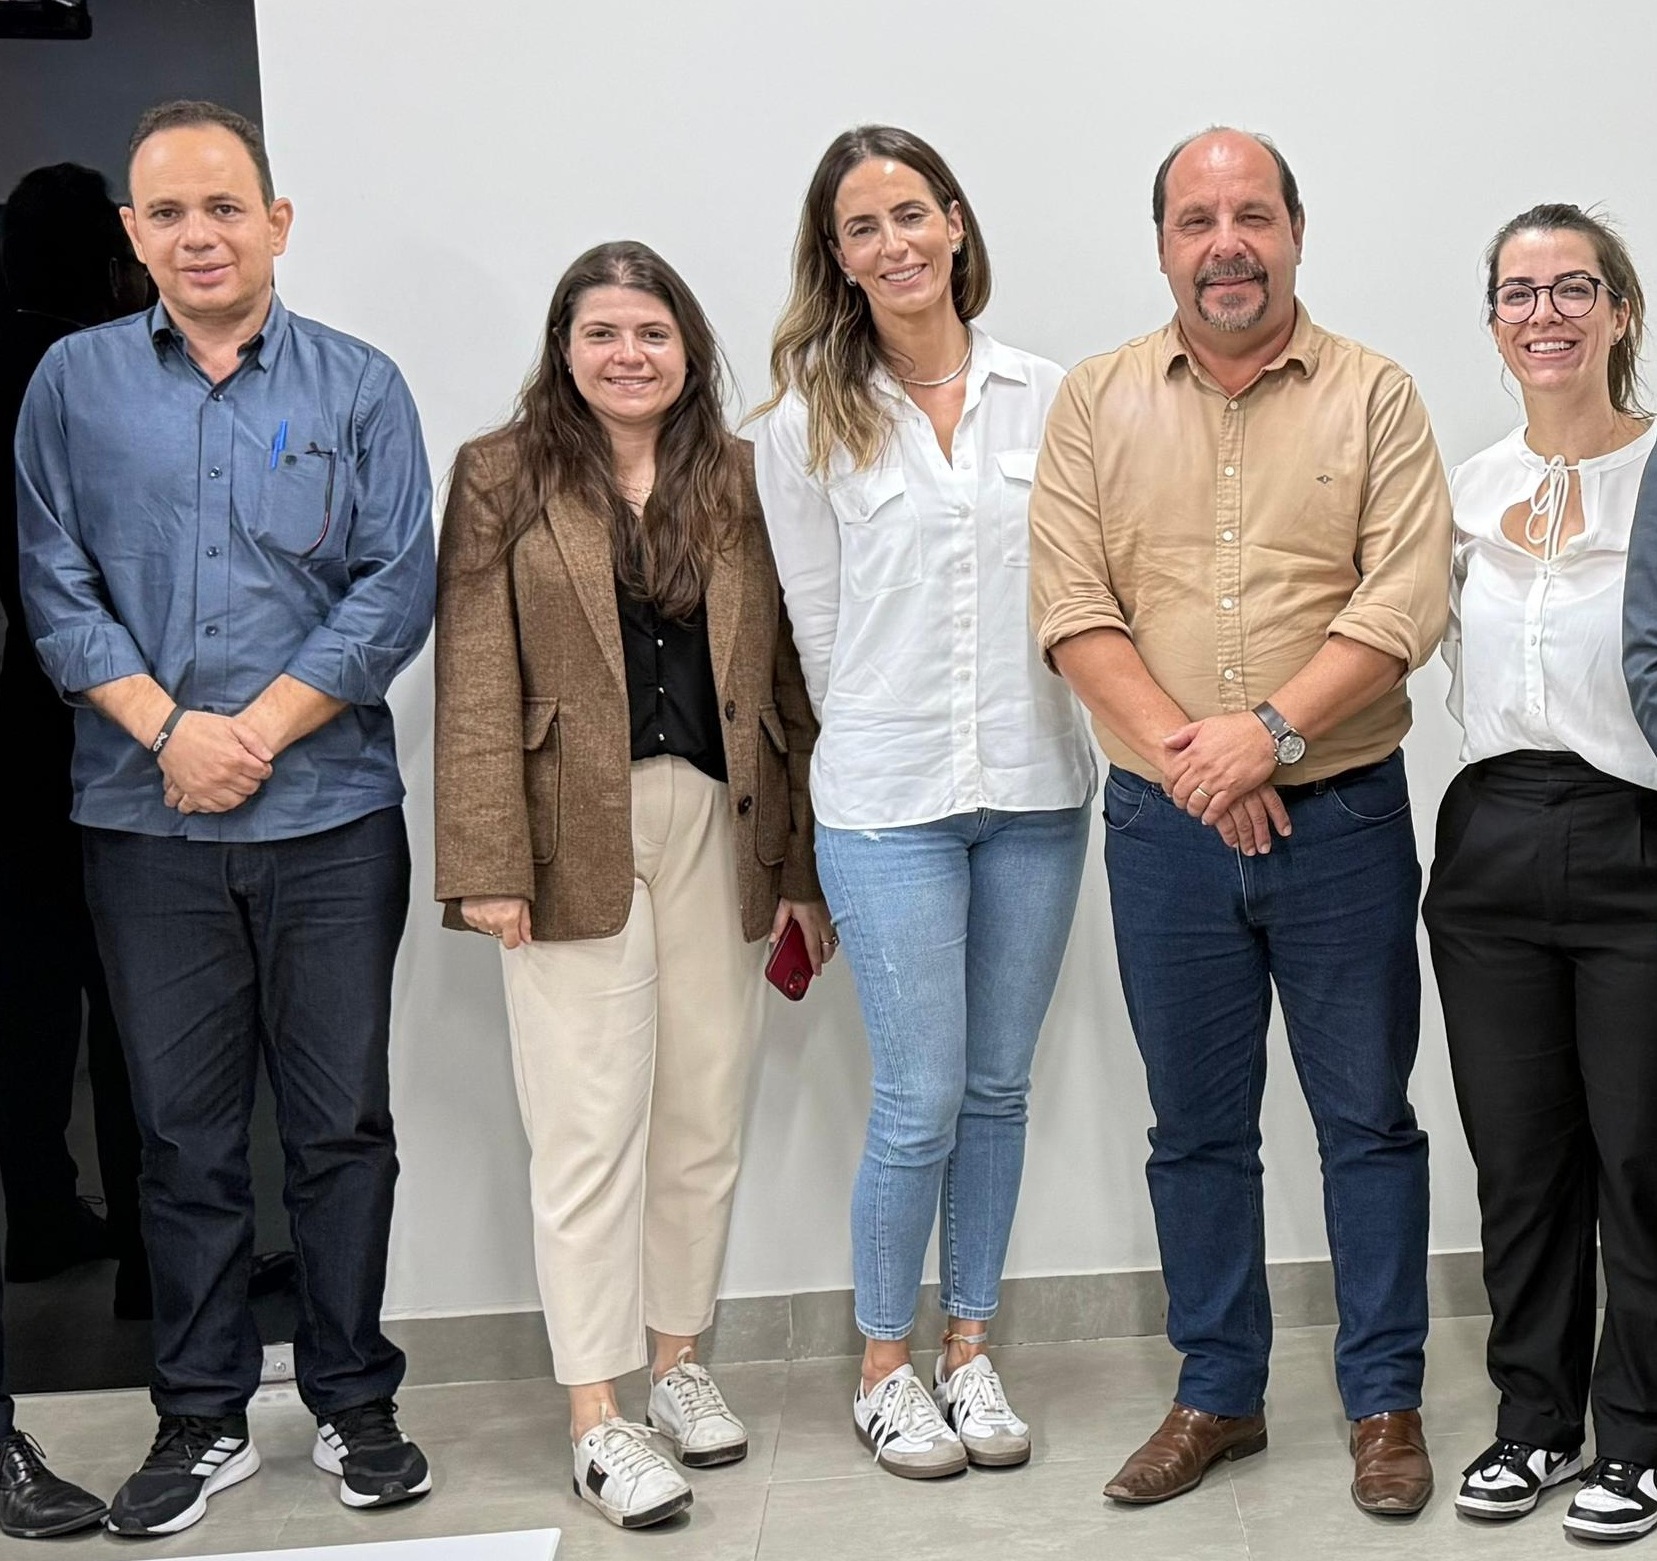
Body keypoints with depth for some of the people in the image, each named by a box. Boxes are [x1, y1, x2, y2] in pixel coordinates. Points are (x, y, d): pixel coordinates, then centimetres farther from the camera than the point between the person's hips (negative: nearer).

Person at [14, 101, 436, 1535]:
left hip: (330, 815, -1)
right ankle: (203, 1420, 21)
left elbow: (399, 587, -3)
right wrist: (166, 729, -11)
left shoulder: (358, 387, 3)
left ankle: (355, 1405, 20)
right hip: (145, 823, 1)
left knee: (343, 1122, 6)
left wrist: (256, 732, -11)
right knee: (184, 1131, 8)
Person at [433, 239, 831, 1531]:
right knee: (592, 1124, -1)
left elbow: (784, 680, 9)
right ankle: (597, 1416, 7)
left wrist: (802, 862, 6)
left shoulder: (740, 482, 10)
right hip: (576, 834, -3)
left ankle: (680, 1359, 27)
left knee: (708, 1113, 9)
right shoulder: (504, 478, 2)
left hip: (718, 827, 3)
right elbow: (478, 682, -4)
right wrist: (488, 864, -12)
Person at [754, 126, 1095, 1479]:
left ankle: (971, 1349, 26)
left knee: (998, 1087, 11)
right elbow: (820, 628, 4)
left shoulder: (1047, 397, 4)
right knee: (921, 1101, -1)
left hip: (1037, 791, 3)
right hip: (889, 804, -2)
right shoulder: (807, 427, -1)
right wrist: (885, 744, 9)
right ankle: (885, 1367, 19)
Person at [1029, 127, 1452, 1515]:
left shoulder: (1373, 396, 1)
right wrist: (1183, 751, -15)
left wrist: (1272, 733, -20)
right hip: (1163, 825, 2)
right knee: (1196, 1126, 12)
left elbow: (1407, 598, -10)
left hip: (1340, 815, -1)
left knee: (1368, 1116, 7)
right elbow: (1070, 603, -4)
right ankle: (1219, 1396, 26)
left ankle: (1386, 1401, 21)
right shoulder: (1099, 401, 5)